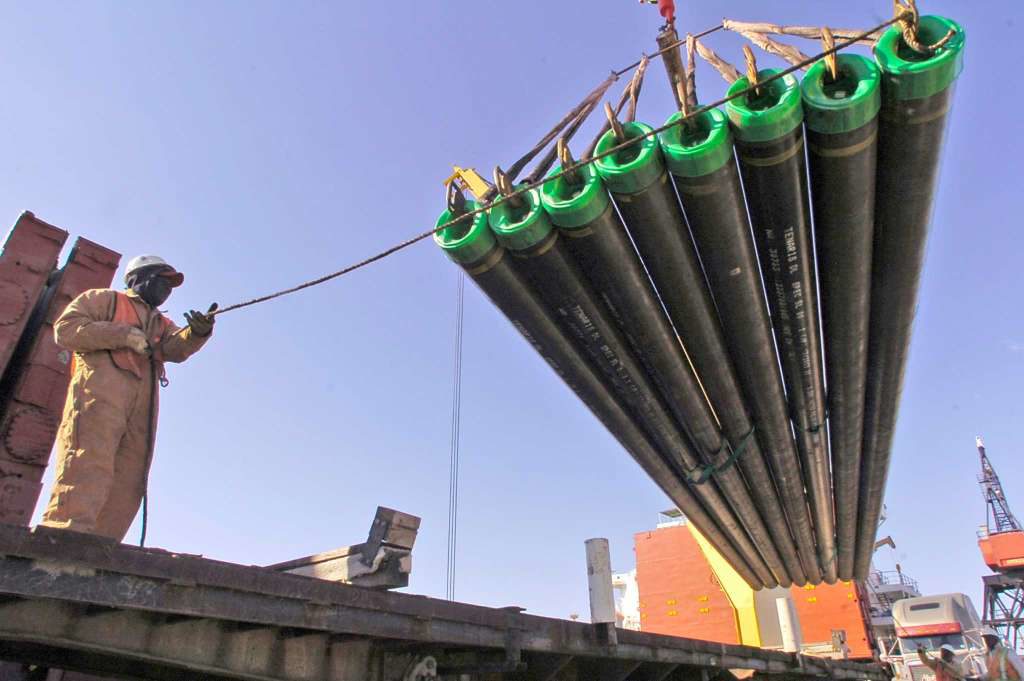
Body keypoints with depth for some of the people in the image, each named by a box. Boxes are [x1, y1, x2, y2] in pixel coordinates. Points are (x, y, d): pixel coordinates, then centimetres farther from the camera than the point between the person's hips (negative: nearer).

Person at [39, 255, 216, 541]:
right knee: (90, 460, -23)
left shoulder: (161, 324, 32)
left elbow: (176, 348, 9)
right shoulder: (104, 298, 21)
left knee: (128, 483, -7)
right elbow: (65, 328, 5)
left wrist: (197, 332, -14)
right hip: (101, 384, -5)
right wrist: (123, 335, -6)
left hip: (143, 401, 5)